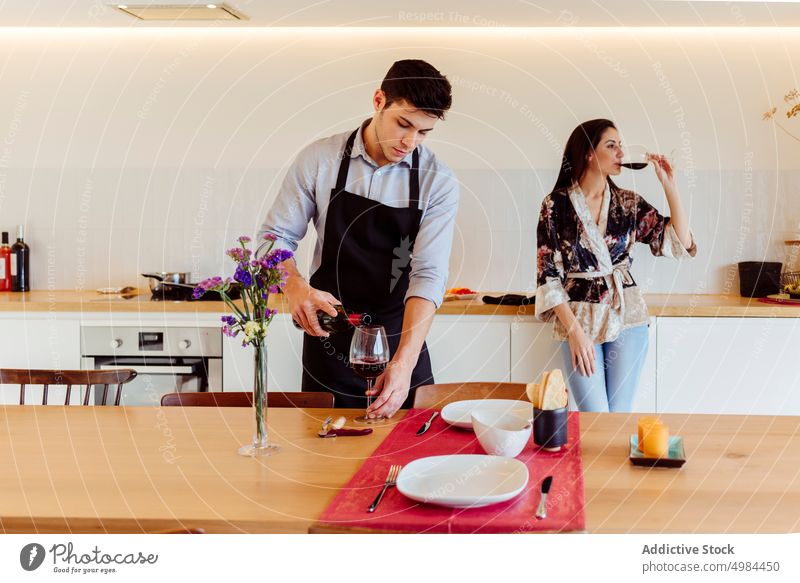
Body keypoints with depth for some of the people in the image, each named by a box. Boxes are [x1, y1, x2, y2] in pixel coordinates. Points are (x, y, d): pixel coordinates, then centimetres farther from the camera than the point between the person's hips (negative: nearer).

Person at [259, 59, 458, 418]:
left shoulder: (438, 183, -9)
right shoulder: (319, 159, -7)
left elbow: (428, 276, -17)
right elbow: (276, 235, -2)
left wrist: (404, 362, -30)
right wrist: (294, 287, -24)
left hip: (401, 347, 0)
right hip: (327, 344, 0)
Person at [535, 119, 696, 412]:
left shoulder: (629, 203, 5)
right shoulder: (556, 205, -4)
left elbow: (680, 243, -1)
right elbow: (547, 274, -6)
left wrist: (669, 186, -6)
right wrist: (574, 331, -12)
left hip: (627, 316, 3)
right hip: (579, 319, -3)